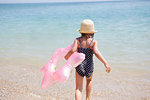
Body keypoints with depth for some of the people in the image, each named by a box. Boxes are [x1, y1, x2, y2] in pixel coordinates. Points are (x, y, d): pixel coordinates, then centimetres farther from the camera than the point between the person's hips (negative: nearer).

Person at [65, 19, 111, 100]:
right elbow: (96, 52, -27)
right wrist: (105, 63, -32)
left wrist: (66, 57, 0)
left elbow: (73, 51, -20)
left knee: (78, 88, 6)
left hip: (79, 67, -1)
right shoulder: (94, 42, -12)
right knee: (89, 80, 33)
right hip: (89, 67, 1)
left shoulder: (77, 40, -9)